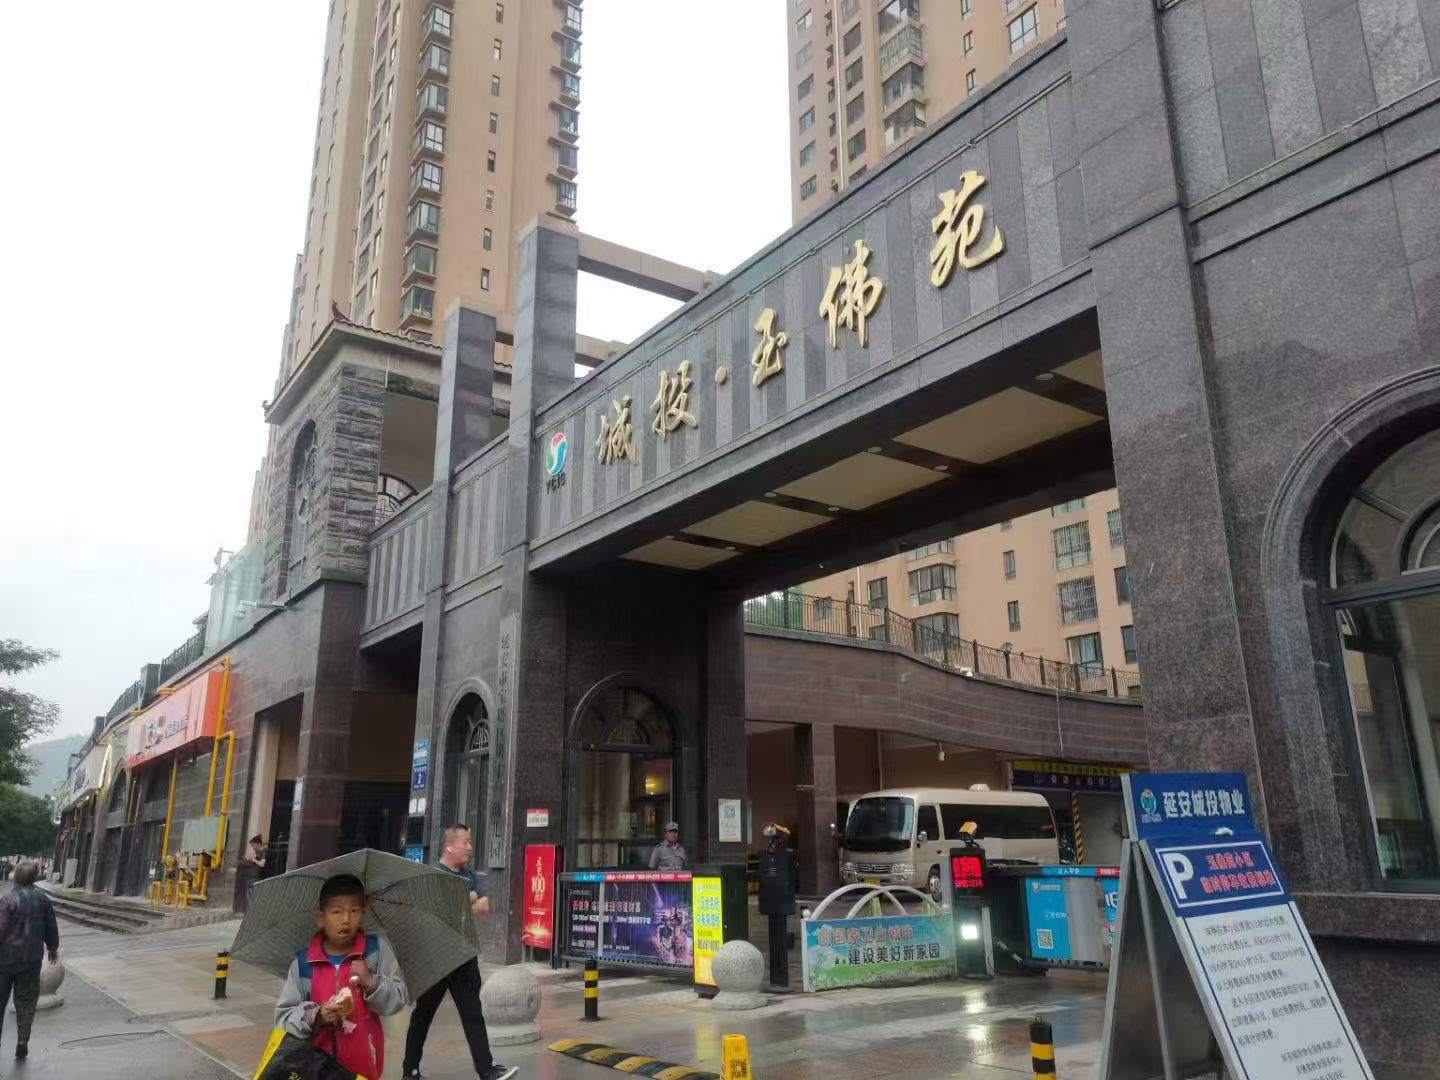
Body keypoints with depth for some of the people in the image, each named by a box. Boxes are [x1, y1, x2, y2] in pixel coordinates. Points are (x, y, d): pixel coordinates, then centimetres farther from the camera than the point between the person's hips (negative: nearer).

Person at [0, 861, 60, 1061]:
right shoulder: (42, 899, 0)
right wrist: (53, 948, 24)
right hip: (32, 959, 3)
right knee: (26, 1001, 12)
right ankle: (22, 1045, 9)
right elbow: (51, 927, 9)